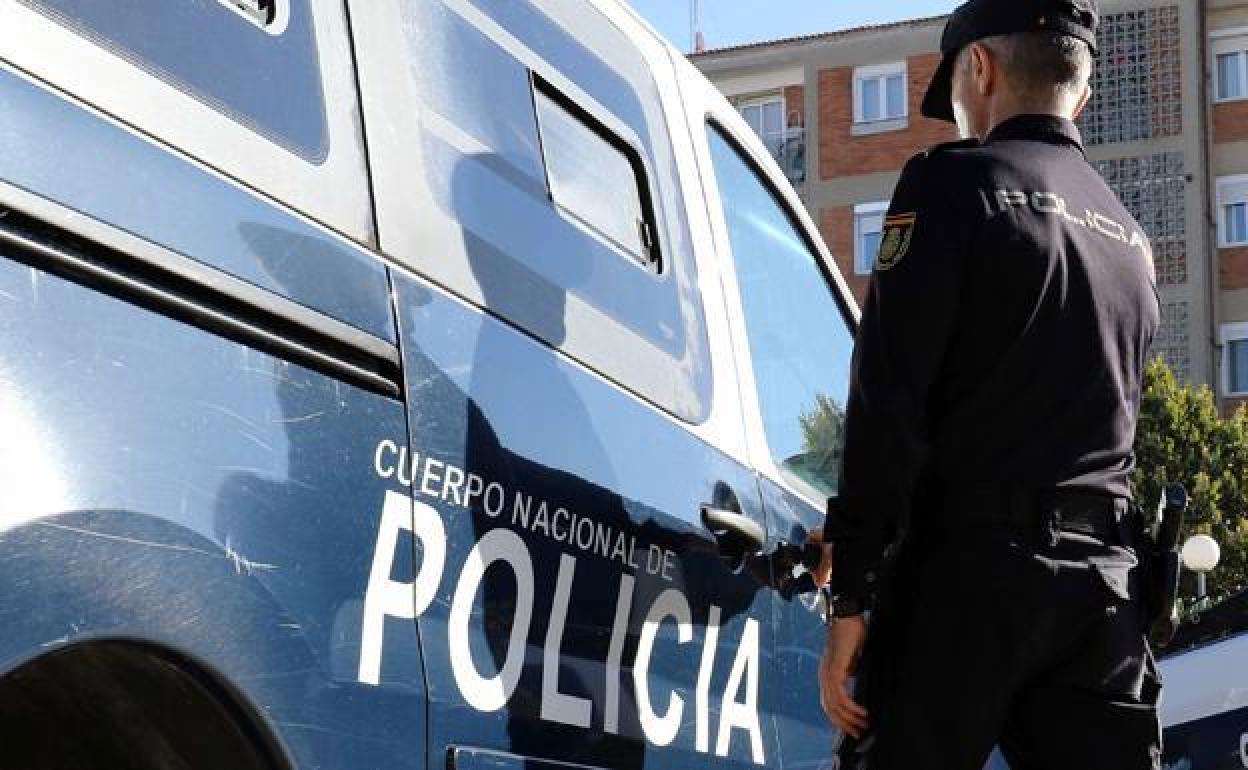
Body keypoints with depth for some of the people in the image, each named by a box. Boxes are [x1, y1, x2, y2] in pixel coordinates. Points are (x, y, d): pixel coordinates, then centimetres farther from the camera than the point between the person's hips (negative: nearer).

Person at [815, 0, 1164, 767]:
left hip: (970, 564, -6)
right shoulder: (1131, 236, 20)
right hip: (1107, 583, 7)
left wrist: (852, 593, -11)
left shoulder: (955, 183, -3)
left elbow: (889, 401, -11)